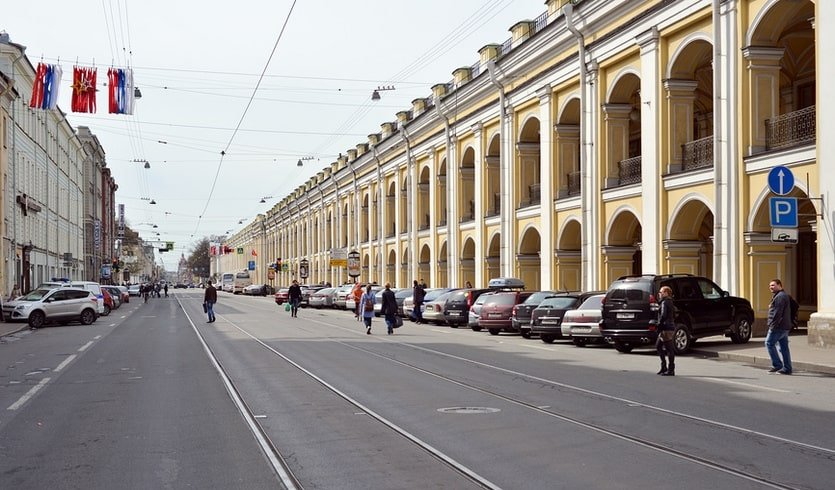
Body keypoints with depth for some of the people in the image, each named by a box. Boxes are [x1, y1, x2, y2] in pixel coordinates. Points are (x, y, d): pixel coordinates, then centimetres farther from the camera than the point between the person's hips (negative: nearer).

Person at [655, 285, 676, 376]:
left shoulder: (665, 302, -13)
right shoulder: (670, 302, 17)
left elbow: (663, 316, -21)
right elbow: (674, 317, 21)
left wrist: (659, 327, -18)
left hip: (666, 329, -10)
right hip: (671, 327, 10)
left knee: (669, 349, -6)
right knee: (658, 346, 17)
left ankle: (671, 370, -3)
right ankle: (664, 367, 19)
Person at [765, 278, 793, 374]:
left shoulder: (780, 296, -14)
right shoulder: (785, 295, 21)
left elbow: (777, 313, -21)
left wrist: (772, 325, -20)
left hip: (778, 326, -10)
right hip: (785, 326, 10)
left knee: (769, 343, -5)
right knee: (784, 347, 9)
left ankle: (777, 365, -6)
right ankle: (787, 368, 9)